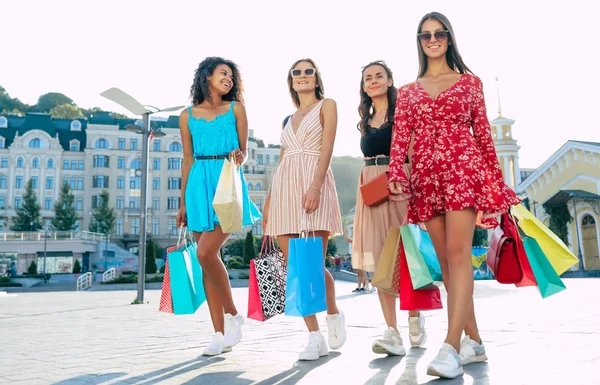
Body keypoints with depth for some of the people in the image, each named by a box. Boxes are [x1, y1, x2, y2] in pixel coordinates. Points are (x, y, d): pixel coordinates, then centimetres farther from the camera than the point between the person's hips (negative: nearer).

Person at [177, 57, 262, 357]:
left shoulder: (236, 109, 8)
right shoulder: (187, 116, 13)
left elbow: (243, 152, 6)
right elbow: (188, 160, 13)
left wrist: (238, 157, -18)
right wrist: (183, 202, 11)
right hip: (199, 187, 3)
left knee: (206, 252, -17)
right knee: (208, 257, 1)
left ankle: (233, 315, 4)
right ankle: (221, 334, 9)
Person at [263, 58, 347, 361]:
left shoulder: (327, 105, 9)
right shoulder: (288, 119, 24)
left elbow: (327, 149, -6)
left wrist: (315, 186, -20)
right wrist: (268, 201, 12)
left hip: (314, 183, -5)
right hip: (284, 187, 6)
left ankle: (333, 313, 19)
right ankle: (314, 337, 4)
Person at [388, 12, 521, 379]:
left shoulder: (470, 82, 13)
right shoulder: (408, 91, 17)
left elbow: (483, 134, 10)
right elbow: (400, 138, 6)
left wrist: (496, 180, 8)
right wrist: (396, 175, -11)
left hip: (463, 169, -3)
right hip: (426, 176, 3)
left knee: (458, 254, -15)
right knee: (446, 260, 3)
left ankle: (452, 346, -18)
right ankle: (474, 341, 12)